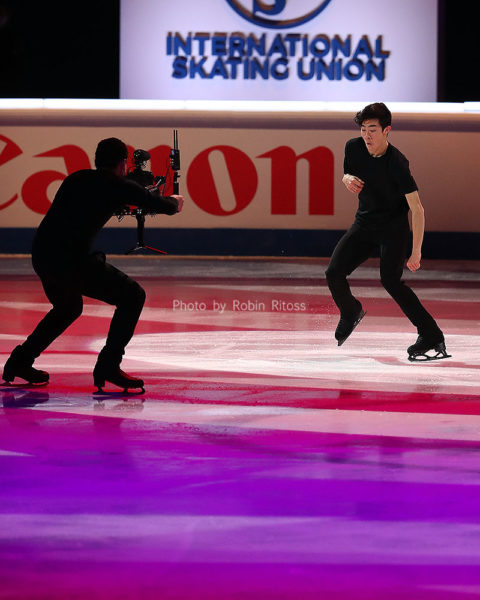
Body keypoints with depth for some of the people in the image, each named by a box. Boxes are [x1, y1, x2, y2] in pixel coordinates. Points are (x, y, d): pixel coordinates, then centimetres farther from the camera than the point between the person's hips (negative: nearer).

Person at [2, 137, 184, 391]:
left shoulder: (76, 179, 21)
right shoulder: (120, 186, 2)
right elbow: (161, 205, 7)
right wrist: (174, 202, 31)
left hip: (41, 255, 8)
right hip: (72, 259, -8)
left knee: (68, 308, 33)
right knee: (132, 296, 3)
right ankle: (108, 366, -4)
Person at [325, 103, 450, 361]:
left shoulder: (397, 163, -25)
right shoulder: (353, 147, -7)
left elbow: (417, 209, -25)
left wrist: (416, 251, -30)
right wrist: (347, 179, -13)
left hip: (394, 226, -6)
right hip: (364, 223, 6)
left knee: (390, 280, -23)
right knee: (334, 273, -4)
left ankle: (432, 338, -18)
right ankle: (351, 313, 29)